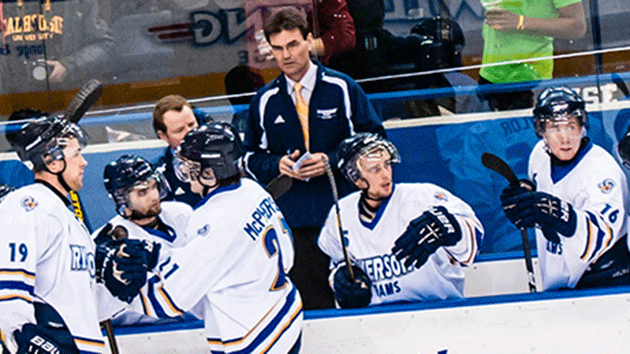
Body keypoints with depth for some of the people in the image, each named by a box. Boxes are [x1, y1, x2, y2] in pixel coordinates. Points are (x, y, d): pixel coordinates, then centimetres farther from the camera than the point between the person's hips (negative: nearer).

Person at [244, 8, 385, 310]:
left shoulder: (342, 89, 2)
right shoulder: (265, 101, 9)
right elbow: (251, 157, 17)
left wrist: (332, 160, -11)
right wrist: (278, 165, -4)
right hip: (294, 220, 2)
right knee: (310, 304, -2)